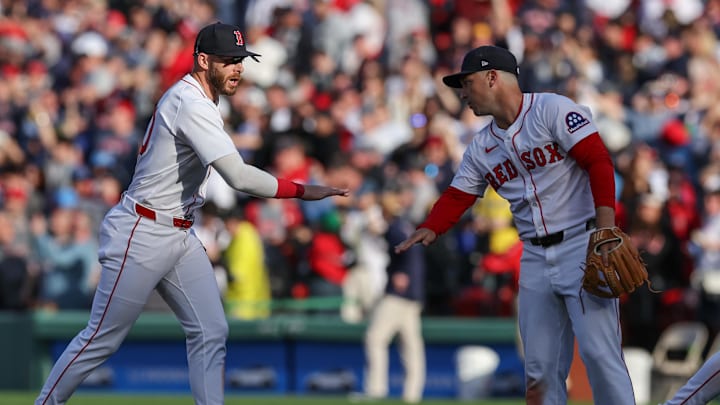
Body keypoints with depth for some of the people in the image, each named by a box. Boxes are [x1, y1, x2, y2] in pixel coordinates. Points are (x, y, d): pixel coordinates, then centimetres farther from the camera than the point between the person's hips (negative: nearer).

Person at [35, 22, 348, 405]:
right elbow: (238, 176, -30)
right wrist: (302, 191, -26)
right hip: (143, 234, -10)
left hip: (180, 236, 10)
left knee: (211, 332, 2)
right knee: (102, 339, -2)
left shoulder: (191, 98, 11)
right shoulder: (191, 105, -21)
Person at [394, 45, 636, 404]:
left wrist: (606, 232, -23)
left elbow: (598, 162, -12)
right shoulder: (482, 146, 16)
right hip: (535, 259, 7)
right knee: (540, 368, 4)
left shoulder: (553, 110, -5)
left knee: (599, 353, -15)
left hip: (582, 246, -7)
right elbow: (457, 197, 13)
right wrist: (429, 229, -10)